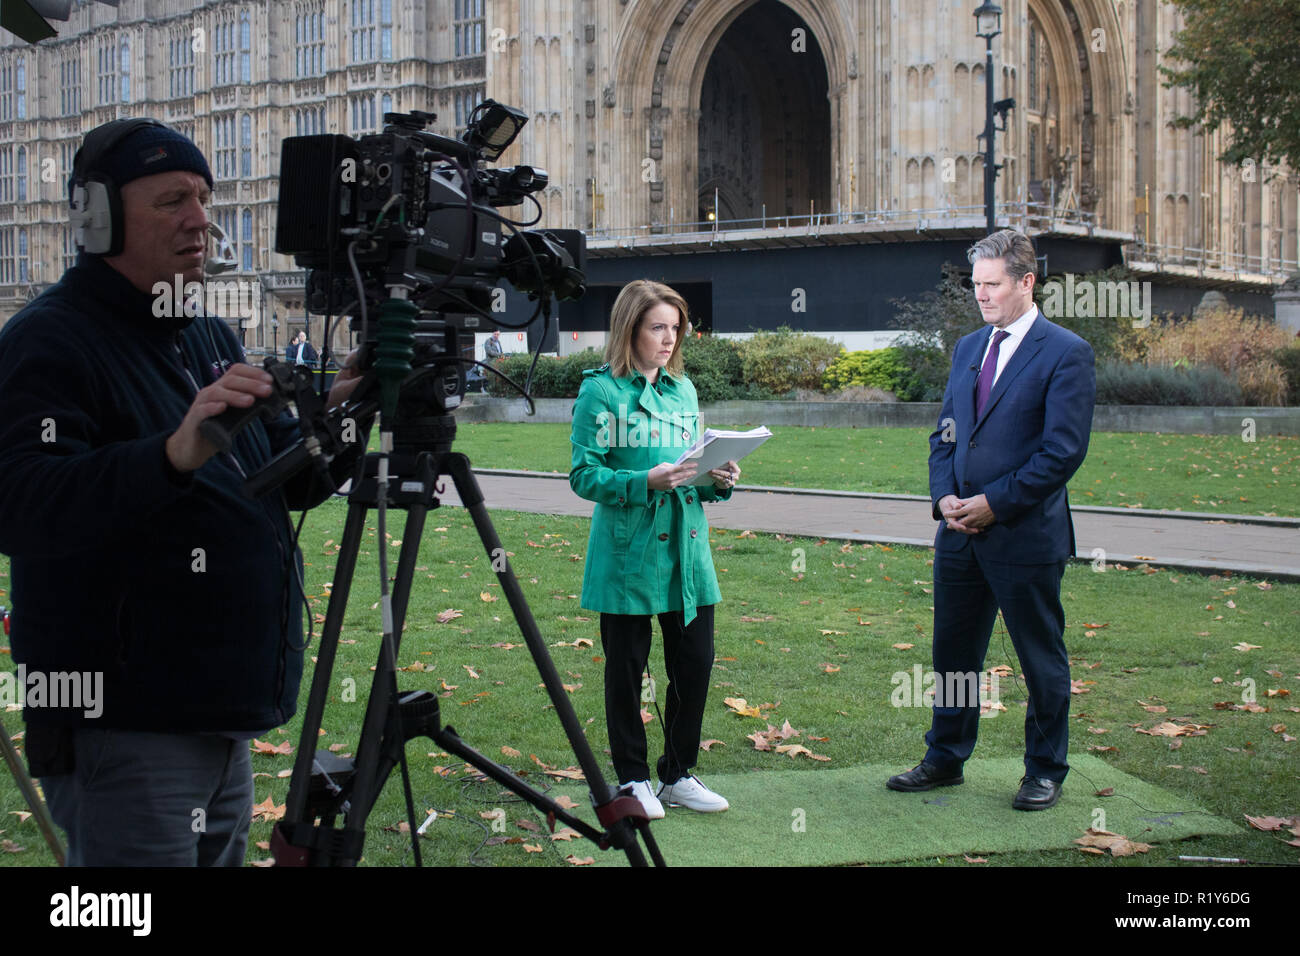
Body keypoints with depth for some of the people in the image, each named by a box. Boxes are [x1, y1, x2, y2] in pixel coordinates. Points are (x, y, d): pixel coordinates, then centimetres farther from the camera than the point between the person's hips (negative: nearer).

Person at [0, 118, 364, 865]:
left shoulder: (212, 337, 15)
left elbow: (288, 485, 18)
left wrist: (334, 417, -2)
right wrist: (172, 455, -41)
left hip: (224, 721, 8)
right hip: (122, 728, -8)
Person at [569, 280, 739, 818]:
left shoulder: (683, 390, 12)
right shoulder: (600, 391, -6)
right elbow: (584, 475, -10)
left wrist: (718, 481, -3)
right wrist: (647, 481, -23)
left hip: (686, 551, 5)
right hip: (626, 553, -5)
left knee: (695, 662, 6)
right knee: (626, 668, 6)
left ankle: (677, 775, 22)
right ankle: (633, 779, 20)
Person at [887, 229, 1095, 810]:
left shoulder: (1065, 353, -9)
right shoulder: (967, 349, 13)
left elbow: (1064, 451, -15)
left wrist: (994, 504, -16)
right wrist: (945, 497, -2)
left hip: (1026, 535, -6)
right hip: (961, 532, 6)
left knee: (1041, 659, 7)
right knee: (952, 652, 14)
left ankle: (1044, 771, 21)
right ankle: (945, 759, 28)